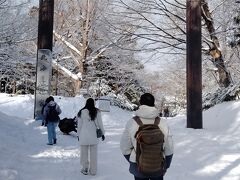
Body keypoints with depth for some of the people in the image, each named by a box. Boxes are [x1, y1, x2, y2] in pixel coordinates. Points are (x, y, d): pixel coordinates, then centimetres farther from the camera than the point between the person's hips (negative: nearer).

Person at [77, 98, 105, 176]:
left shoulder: (81, 112, -5)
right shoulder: (97, 112, -5)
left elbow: (79, 125, 0)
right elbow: (100, 123, 0)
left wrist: (78, 135, 11)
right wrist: (102, 133, 11)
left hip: (83, 136, 0)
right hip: (93, 135, 0)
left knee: (84, 153, 11)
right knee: (93, 154, 10)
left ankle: (85, 169, 16)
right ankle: (93, 171, 16)